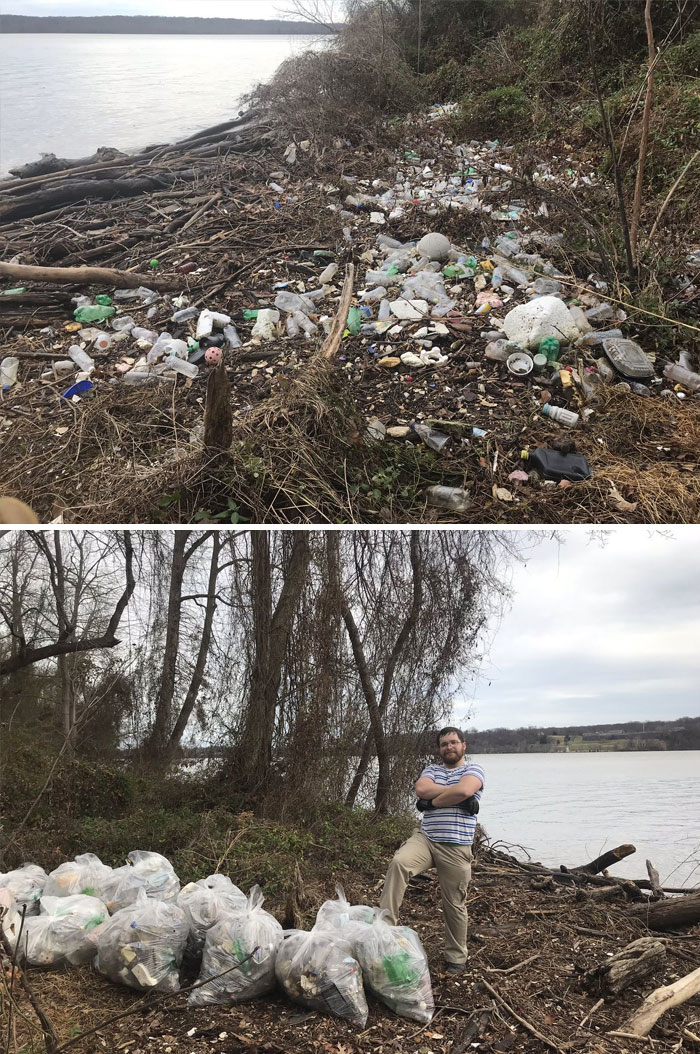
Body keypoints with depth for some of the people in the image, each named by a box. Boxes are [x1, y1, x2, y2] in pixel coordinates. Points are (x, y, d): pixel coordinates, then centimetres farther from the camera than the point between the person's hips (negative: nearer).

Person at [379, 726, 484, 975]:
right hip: (426, 839, 3)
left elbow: (464, 790, -19)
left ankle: (456, 958, 24)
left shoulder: (473, 770, 3)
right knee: (398, 863, -27)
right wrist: (453, 792, -8)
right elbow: (421, 790, -7)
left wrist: (434, 801, -7)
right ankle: (384, 924, -25)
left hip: (456, 848, -2)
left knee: (454, 905, 5)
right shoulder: (431, 770, 15)